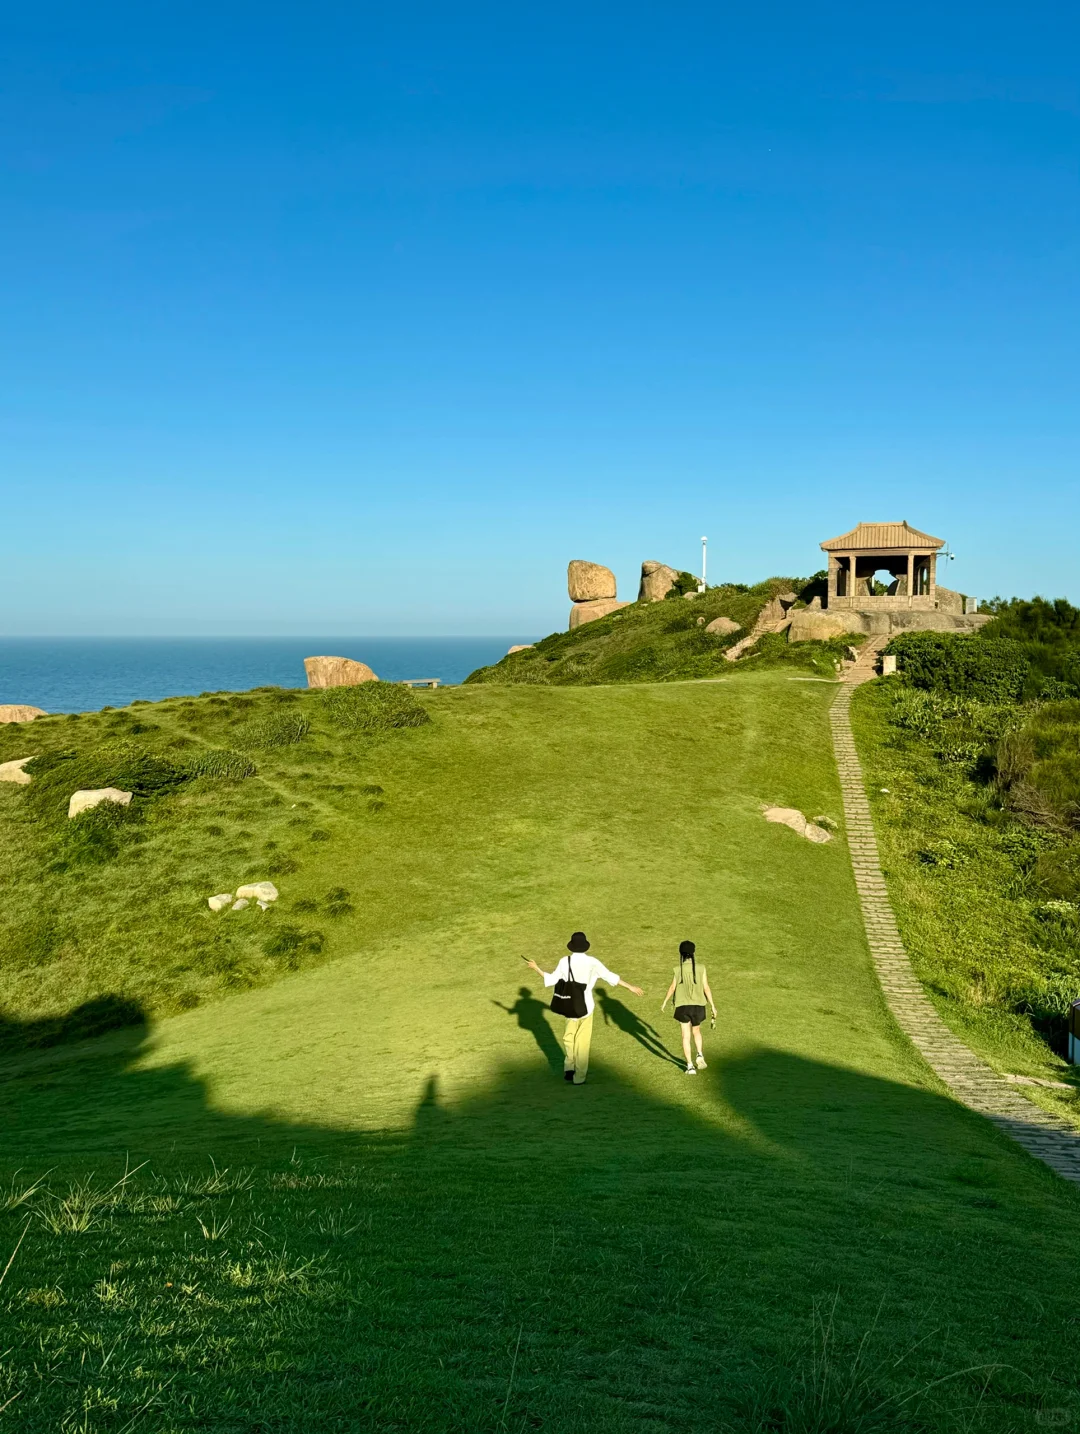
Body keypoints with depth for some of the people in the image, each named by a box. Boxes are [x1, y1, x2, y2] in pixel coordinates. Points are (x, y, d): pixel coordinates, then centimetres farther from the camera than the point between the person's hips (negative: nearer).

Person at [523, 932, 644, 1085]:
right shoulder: (592, 962, -12)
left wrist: (535, 968, 10)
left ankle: (569, 1068, 10)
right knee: (583, 1042, 9)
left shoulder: (564, 961, -8)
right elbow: (610, 977, -9)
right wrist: (630, 987, -1)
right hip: (586, 1006, -1)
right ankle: (579, 1077, 13)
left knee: (569, 1036, 22)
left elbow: (552, 980, -1)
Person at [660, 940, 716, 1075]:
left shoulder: (678, 970, -8)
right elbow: (706, 988, -6)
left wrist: (664, 1003, 15)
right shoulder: (701, 969, -8)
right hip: (698, 1006, 1)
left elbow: (672, 988, 0)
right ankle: (700, 1055, 8)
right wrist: (713, 1006, 3)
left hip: (682, 1006, -1)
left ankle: (690, 1066, 6)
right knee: (696, 1031, 26)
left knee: (686, 1037, 9)